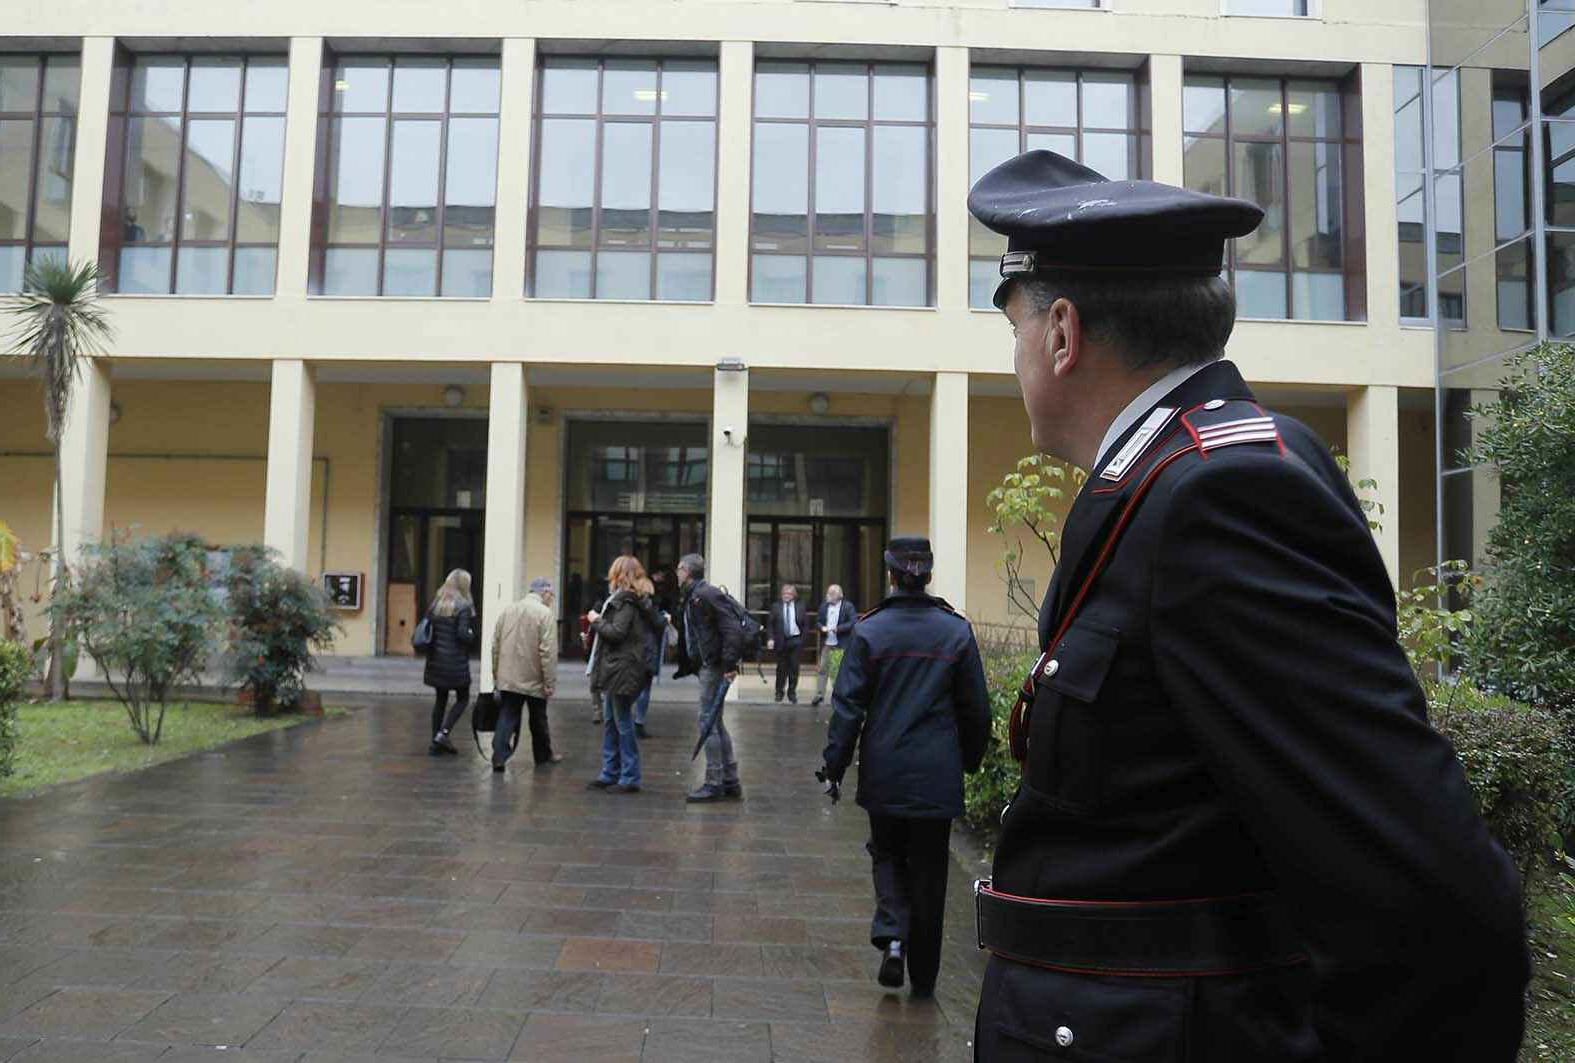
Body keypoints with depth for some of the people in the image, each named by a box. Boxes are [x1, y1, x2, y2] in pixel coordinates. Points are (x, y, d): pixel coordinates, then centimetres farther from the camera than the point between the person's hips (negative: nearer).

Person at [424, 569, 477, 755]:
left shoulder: (435, 604, 7)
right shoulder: (464, 606, -11)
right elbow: (462, 634, -19)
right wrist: (472, 637, 1)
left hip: (436, 660, 6)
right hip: (456, 661, -6)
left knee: (440, 699, 15)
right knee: (463, 699, 8)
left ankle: (436, 742, 15)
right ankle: (443, 733, -6)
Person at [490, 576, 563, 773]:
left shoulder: (509, 610, 8)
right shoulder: (545, 613, -12)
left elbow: (495, 645, 10)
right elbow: (548, 652, -17)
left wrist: (496, 675, 17)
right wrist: (550, 682, -13)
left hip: (507, 678, 4)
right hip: (534, 679, -4)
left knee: (506, 718, 5)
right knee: (538, 720, 12)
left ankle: (499, 757, -6)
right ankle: (543, 755, 27)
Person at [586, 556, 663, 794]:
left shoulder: (626, 600, -14)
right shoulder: (639, 600, 14)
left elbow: (616, 632, -21)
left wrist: (596, 621, -4)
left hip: (623, 670, -10)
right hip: (617, 669, 10)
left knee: (623, 724, -3)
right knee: (610, 723, 15)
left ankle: (630, 778, 4)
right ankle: (610, 774, 22)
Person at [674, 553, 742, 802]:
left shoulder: (707, 594, -15)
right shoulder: (689, 598, 16)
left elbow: (731, 630, -21)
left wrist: (729, 664, -25)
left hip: (714, 667, -10)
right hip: (705, 666, 10)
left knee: (708, 722, -6)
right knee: (715, 723, 13)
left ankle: (714, 784, 0)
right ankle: (730, 781, 21)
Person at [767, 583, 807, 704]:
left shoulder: (800, 606, 4)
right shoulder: (776, 607, 3)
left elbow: (804, 624, 6)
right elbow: (771, 624, 2)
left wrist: (803, 639, -1)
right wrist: (770, 639, -9)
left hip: (795, 640, 0)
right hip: (781, 640, 0)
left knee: (794, 667, 1)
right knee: (781, 667, 7)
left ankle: (792, 693, 11)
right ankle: (779, 691, 22)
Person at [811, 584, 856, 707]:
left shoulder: (848, 606, -4)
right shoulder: (824, 605, 12)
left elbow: (853, 623, -12)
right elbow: (818, 621, 15)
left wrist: (838, 628, -19)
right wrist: (822, 627, -6)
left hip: (841, 645, -4)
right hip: (826, 643, 4)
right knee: (822, 669, 5)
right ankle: (819, 694, 11)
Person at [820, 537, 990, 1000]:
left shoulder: (869, 631, -7)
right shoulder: (957, 631, -2)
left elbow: (848, 705, -8)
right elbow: (976, 707, 4)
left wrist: (835, 764, -1)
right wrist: (971, 758, 17)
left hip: (884, 772, 0)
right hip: (937, 775, 1)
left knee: (886, 853, 20)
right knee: (929, 870, 11)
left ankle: (892, 934, -2)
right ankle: (923, 976, 20)